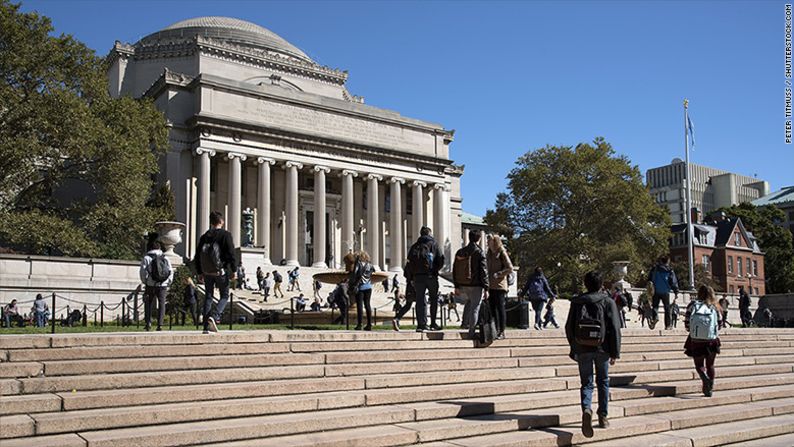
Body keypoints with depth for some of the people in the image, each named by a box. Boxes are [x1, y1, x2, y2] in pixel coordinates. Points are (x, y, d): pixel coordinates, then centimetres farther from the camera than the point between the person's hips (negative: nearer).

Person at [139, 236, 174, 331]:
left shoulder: (146, 258, -1)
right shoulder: (165, 258, 8)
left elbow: (143, 272, -7)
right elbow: (171, 272, 6)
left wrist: (145, 282, 9)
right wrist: (168, 283, 14)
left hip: (151, 285, -2)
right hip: (163, 285, 2)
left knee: (148, 304, 12)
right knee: (162, 304, 6)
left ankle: (148, 323, 5)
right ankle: (160, 324, -1)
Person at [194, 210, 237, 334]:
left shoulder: (204, 237, 9)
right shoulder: (225, 235, -6)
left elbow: (198, 256, 11)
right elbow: (231, 254, -12)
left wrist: (199, 273, 19)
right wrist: (234, 270, -6)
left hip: (207, 273, 4)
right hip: (221, 271, -4)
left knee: (208, 297, 11)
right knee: (224, 296, 8)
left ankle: (206, 326, 7)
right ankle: (214, 317, -16)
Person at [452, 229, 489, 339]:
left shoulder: (460, 252, 6)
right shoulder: (479, 253, -11)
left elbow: (455, 270, 10)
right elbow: (484, 272, -12)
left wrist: (456, 286, 17)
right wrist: (486, 288, -9)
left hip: (463, 285, 6)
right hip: (476, 286, -6)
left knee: (468, 301, 30)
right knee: (475, 308, 1)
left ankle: (465, 323, 25)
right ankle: (472, 332, 1)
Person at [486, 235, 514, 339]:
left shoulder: (502, 254, -6)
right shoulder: (490, 254, 16)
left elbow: (510, 269, -11)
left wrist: (498, 274, -17)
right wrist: (486, 284, 14)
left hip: (500, 285, -7)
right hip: (491, 286, 7)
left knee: (500, 308, -4)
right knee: (492, 308, 9)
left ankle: (502, 332, 1)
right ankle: (496, 330, 17)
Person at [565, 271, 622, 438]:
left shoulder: (576, 302, 2)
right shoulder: (608, 302, -4)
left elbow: (569, 328, 6)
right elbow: (615, 328, -7)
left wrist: (574, 348, 19)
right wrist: (615, 352, -2)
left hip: (582, 349, 1)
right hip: (602, 349, -1)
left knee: (586, 383, 6)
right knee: (603, 382, 17)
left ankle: (586, 409, -20)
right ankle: (603, 416, 19)